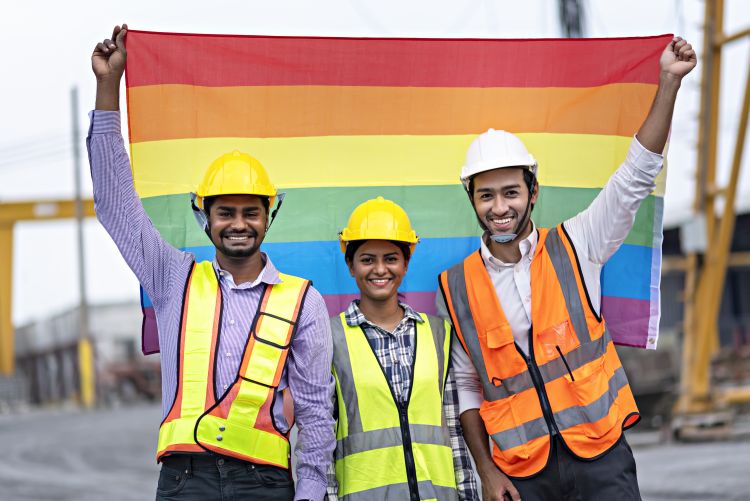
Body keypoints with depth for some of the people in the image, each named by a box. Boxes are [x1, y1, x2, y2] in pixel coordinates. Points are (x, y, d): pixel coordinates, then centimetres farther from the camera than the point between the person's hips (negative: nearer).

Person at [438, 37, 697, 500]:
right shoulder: (456, 287, 5)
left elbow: (636, 176, -3)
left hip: (600, 452, -1)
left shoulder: (574, 248, 3)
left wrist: (668, 83, -10)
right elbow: (465, 386, 9)